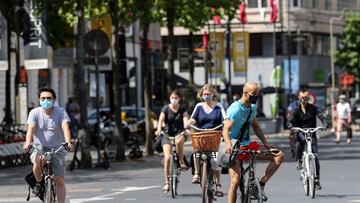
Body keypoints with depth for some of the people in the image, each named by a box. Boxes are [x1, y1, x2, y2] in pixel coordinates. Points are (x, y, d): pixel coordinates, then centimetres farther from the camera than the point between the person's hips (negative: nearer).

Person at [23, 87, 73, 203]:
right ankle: (39, 183, -7)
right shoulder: (35, 112, -3)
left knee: (59, 180, -7)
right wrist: (28, 143, -38)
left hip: (57, 150, 1)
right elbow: (31, 128, -18)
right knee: (38, 160, -34)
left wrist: (68, 142, -38)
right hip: (39, 148, -1)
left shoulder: (60, 112, -3)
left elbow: (65, 127, -19)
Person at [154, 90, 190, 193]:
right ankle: (166, 182, -7)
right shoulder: (166, 108, -1)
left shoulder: (183, 109, 1)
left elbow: (185, 120, -14)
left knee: (178, 141, -39)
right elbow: (161, 120, -14)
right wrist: (159, 130, -34)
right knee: (167, 157, -15)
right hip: (167, 134, 0)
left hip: (179, 133, 0)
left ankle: (181, 161, -18)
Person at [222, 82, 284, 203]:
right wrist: (228, 144, -48)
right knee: (235, 180, -19)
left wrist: (265, 143, 9)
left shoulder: (252, 107, 7)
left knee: (279, 156, -3)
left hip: (247, 145, 7)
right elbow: (226, 129, -30)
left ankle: (261, 184, -1)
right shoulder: (235, 109, -19)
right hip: (234, 147, -7)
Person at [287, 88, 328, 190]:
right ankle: (299, 160, -18)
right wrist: (291, 126, -32)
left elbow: (321, 116, -11)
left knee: (315, 156, -7)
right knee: (301, 139, -38)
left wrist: (325, 124, -32)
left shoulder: (313, 108, 1)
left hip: (312, 133, 1)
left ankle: (317, 180, -1)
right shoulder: (297, 110, 2)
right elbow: (290, 120, -9)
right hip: (301, 132, -1)